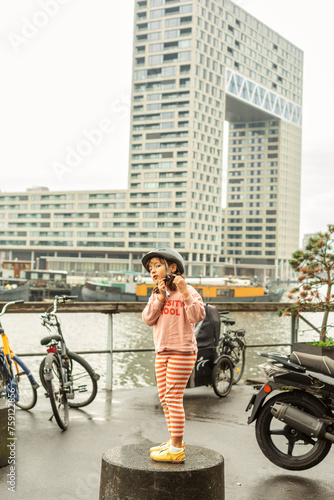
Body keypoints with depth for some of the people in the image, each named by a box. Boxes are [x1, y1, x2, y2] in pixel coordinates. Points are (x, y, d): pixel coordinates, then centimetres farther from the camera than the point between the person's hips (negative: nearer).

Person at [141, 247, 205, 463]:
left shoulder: (186, 291, -9)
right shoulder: (156, 294, 12)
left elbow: (198, 316, -22)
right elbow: (148, 319, 1)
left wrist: (185, 293, -30)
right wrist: (160, 298, -9)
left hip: (182, 352, -8)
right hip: (162, 352, 8)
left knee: (174, 398, -8)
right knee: (165, 397, 14)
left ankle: (177, 449, -2)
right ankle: (174, 441, 28)